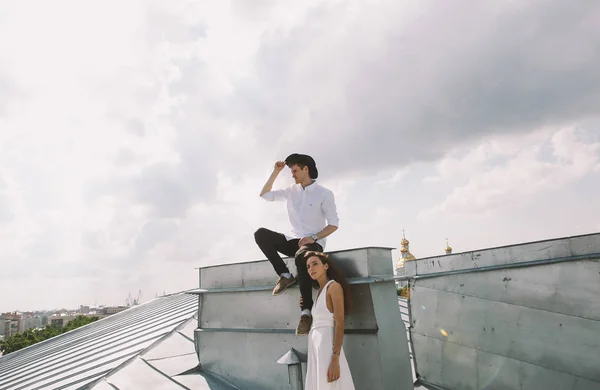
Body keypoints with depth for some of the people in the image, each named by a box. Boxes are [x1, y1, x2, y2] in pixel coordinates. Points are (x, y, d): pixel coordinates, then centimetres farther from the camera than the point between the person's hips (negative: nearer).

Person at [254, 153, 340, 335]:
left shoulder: (324, 194, -4)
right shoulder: (291, 191, 11)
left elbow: (334, 224, -8)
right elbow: (265, 194, 13)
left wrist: (314, 238, -22)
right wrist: (276, 172, 6)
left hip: (314, 242, -6)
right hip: (293, 240, 6)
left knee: (301, 257, -41)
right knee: (260, 234, -16)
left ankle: (306, 311, -35)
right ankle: (285, 275, -15)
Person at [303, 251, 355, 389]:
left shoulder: (334, 286, -7)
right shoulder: (320, 290, 17)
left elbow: (340, 324, -16)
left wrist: (335, 360, -22)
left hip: (328, 345, -8)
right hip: (316, 347, 8)